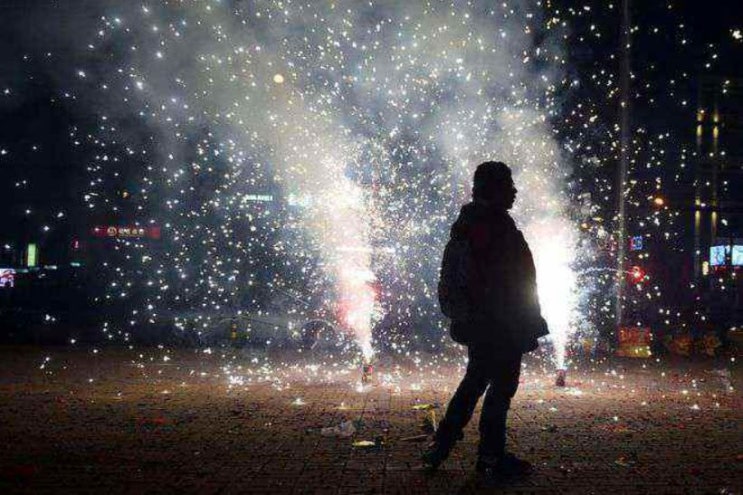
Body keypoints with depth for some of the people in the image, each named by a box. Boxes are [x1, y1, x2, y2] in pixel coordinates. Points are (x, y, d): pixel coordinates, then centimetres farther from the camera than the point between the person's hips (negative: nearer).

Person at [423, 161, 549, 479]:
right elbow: (512, 284, -19)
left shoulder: (465, 224, 11)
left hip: (474, 322, 9)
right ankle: (491, 457, 9)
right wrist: (529, 328, -14)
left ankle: (440, 447, 21)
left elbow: (450, 280, 16)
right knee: (501, 387, 1)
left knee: (475, 381, 19)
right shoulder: (497, 228, -18)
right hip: (501, 326, -9)